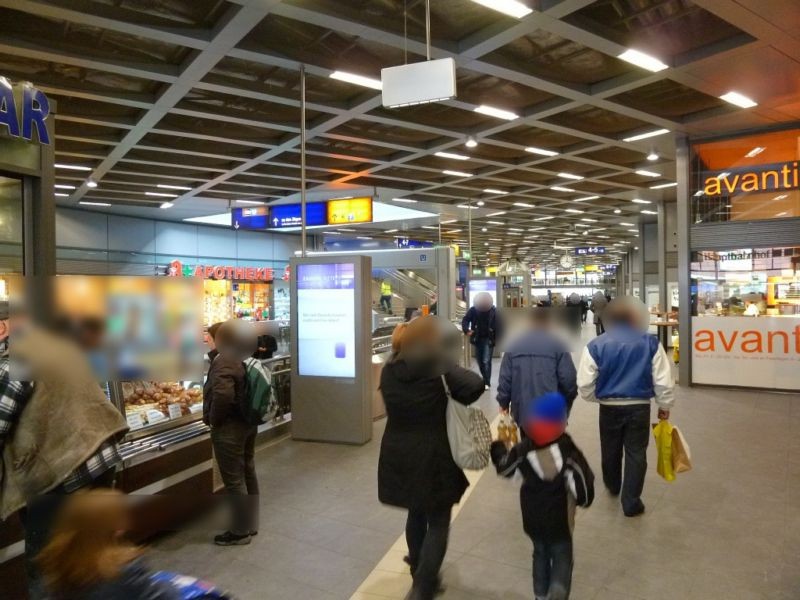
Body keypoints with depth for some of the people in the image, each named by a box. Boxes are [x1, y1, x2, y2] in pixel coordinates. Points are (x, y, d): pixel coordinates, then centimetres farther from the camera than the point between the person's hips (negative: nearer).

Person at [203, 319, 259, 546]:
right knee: (248, 473, 18)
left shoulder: (224, 362, -21)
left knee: (233, 480, 3)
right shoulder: (245, 358, 6)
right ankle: (251, 524, 32)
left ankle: (240, 532, 17)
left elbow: (223, 394, -35)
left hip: (229, 429, -9)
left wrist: (213, 419, -20)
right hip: (248, 424, 9)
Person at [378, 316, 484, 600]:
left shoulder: (389, 371, -1)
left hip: (399, 457, 5)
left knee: (416, 515, 26)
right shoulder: (440, 368, -15)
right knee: (438, 523, 12)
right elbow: (474, 386, -27)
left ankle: (418, 570, 45)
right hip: (433, 459, -5)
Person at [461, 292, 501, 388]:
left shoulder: (494, 311, -9)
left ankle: (487, 382, -2)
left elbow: (498, 325, -9)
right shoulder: (473, 310, -5)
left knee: (486, 361, -10)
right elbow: (465, 320, -1)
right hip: (477, 339, 3)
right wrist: (467, 330, -19)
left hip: (489, 339, -3)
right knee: (480, 361, 11)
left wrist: (498, 339, -17)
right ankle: (485, 379, 29)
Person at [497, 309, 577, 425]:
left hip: (522, 410, 3)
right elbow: (568, 380, -8)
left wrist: (504, 403, 15)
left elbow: (505, 379, 3)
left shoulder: (514, 346, 4)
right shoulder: (557, 345, -4)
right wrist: (566, 405, 9)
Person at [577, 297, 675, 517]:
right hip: (640, 407, 0)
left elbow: (584, 386, -8)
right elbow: (663, 381, -4)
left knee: (610, 451, 21)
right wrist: (665, 405, 11)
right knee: (636, 454, 11)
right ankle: (631, 502, 18)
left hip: (609, 408, 1)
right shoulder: (651, 343, -6)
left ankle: (612, 486, 45)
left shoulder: (595, 346, -9)